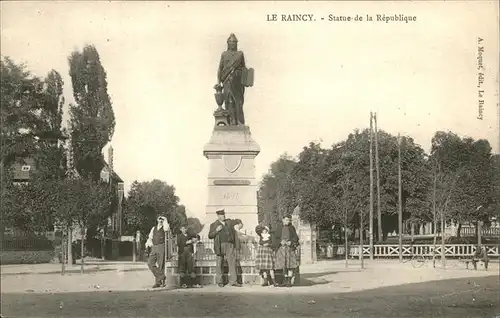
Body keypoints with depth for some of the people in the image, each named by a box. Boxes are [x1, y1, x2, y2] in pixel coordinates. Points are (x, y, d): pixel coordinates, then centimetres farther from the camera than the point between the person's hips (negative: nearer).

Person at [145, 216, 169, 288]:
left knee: (160, 265, -4)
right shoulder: (153, 228, 20)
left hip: (161, 246, -5)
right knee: (150, 263, -6)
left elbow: (166, 228, -19)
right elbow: (150, 237, 19)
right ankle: (161, 277, 2)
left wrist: (165, 220, -6)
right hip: (154, 247, 5)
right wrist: (148, 243, -1)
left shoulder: (164, 227, 6)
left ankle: (158, 281, 4)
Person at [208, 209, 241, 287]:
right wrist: (216, 230, -14)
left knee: (232, 262, -6)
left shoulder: (229, 222, 17)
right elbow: (210, 236, 0)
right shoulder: (214, 225, 6)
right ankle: (220, 281, 12)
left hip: (230, 245, 3)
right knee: (219, 264, 2)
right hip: (220, 246, -3)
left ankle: (233, 281, -7)